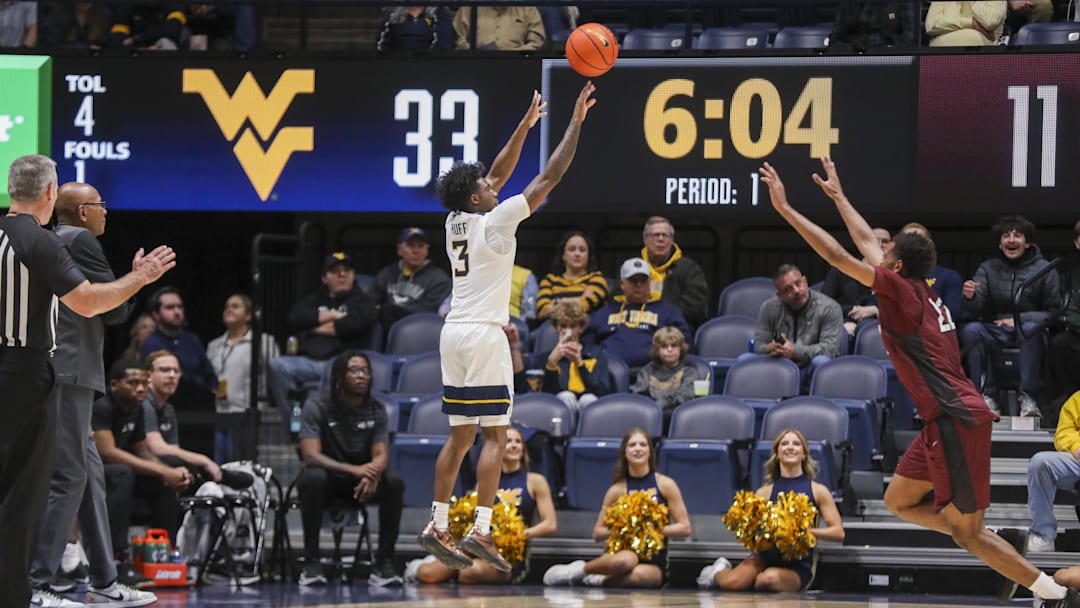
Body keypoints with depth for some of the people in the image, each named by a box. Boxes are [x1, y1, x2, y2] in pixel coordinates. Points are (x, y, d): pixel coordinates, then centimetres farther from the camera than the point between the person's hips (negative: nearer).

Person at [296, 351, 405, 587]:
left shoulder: (376, 410, 0)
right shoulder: (317, 406, -11)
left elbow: (381, 455, -10)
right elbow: (310, 456, -23)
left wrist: (372, 474, -37)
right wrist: (354, 470, -39)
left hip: (360, 485, 3)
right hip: (328, 481, -3)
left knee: (394, 482, -27)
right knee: (313, 477, -37)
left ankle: (384, 562, -23)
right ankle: (311, 563, -31)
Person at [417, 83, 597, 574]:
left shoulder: (456, 221, 10)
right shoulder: (495, 220, -9)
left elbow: (497, 174, 24)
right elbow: (549, 177, -8)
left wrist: (526, 125, 27)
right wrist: (575, 122, -1)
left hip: (454, 332, 8)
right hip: (484, 335, -8)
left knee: (460, 436, 12)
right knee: (495, 436, -7)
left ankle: (437, 527, 10)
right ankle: (480, 531, -15)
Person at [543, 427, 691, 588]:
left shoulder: (665, 484, 4)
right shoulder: (617, 490, 7)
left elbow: (684, 528, 3)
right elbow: (597, 533, 10)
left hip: (655, 564, 0)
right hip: (625, 551, 0)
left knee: (639, 575, -40)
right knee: (624, 562, -41)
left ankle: (601, 580, -10)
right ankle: (580, 569, -12)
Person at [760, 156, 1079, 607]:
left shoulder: (901, 290, -9)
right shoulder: (921, 294, 14)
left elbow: (837, 255, -12)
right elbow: (867, 243, 28)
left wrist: (785, 209, -9)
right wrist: (838, 197, 38)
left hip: (958, 419, -9)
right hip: (946, 421, 9)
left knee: (967, 531, -5)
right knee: (898, 500, 16)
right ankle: (1003, 548, 13)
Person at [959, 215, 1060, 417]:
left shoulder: (1045, 270, 3)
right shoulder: (988, 269, 10)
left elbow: (1054, 312, 0)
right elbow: (976, 311, -1)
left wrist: (1020, 320, -14)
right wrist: (970, 297, -26)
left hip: (1028, 327, -2)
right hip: (994, 331, 2)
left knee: (1032, 329, -36)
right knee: (970, 330, -29)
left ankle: (1028, 398, -32)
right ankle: (987, 396, -27)